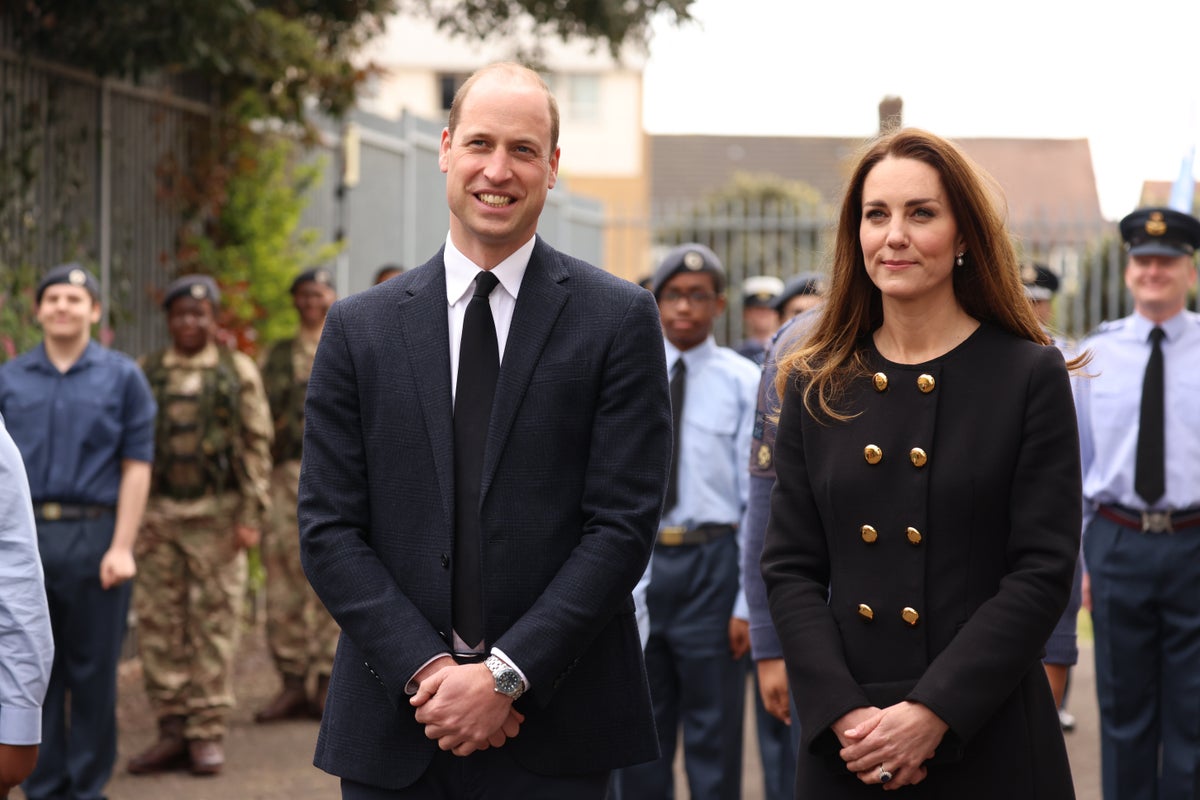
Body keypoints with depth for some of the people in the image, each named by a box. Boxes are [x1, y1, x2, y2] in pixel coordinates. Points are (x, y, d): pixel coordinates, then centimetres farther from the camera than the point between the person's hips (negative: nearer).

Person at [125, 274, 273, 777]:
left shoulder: (238, 372, 3)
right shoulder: (145, 374, 10)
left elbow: (257, 447, -1)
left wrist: (251, 517, -8)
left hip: (216, 517, -3)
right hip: (158, 516, 3)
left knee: (214, 625, -1)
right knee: (159, 625, 2)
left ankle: (208, 735, 4)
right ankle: (172, 732, 9)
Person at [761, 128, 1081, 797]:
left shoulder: (1031, 376, -3)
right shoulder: (815, 386, 6)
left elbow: (1044, 572, -8)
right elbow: (791, 567, 4)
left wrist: (931, 714, -15)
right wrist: (844, 713, -10)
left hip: (987, 743, -2)